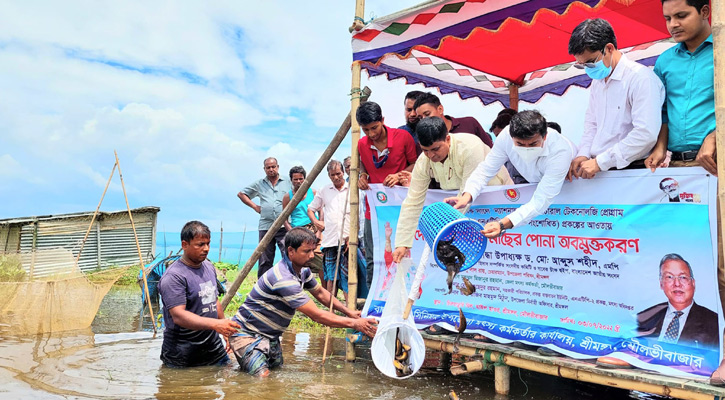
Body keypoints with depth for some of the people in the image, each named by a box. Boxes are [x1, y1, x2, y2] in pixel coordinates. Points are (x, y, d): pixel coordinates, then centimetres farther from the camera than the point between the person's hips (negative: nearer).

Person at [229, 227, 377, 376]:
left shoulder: (302, 270, -1)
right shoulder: (283, 278, -31)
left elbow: (320, 293, 16)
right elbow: (316, 315, -29)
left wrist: (348, 312, 7)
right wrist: (353, 323, -26)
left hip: (270, 335, 9)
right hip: (247, 334, -9)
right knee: (262, 376, -22)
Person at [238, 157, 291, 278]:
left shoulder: (288, 182, 10)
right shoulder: (259, 184, 15)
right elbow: (241, 194, 23)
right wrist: (254, 206, 12)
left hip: (284, 226, -2)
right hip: (265, 226, 2)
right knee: (264, 260, 4)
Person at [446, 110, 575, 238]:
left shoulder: (561, 152, -40)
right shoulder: (507, 136, -30)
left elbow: (541, 201, -44)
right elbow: (486, 169, -20)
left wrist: (503, 225, -57)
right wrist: (467, 195, -40)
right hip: (531, 182, 3)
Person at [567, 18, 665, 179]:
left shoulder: (641, 78, -9)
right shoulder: (597, 80, 17)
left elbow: (646, 134, -17)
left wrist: (600, 162, -16)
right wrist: (583, 154, 5)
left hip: (633, 170, -6)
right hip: (598, 172, 6)